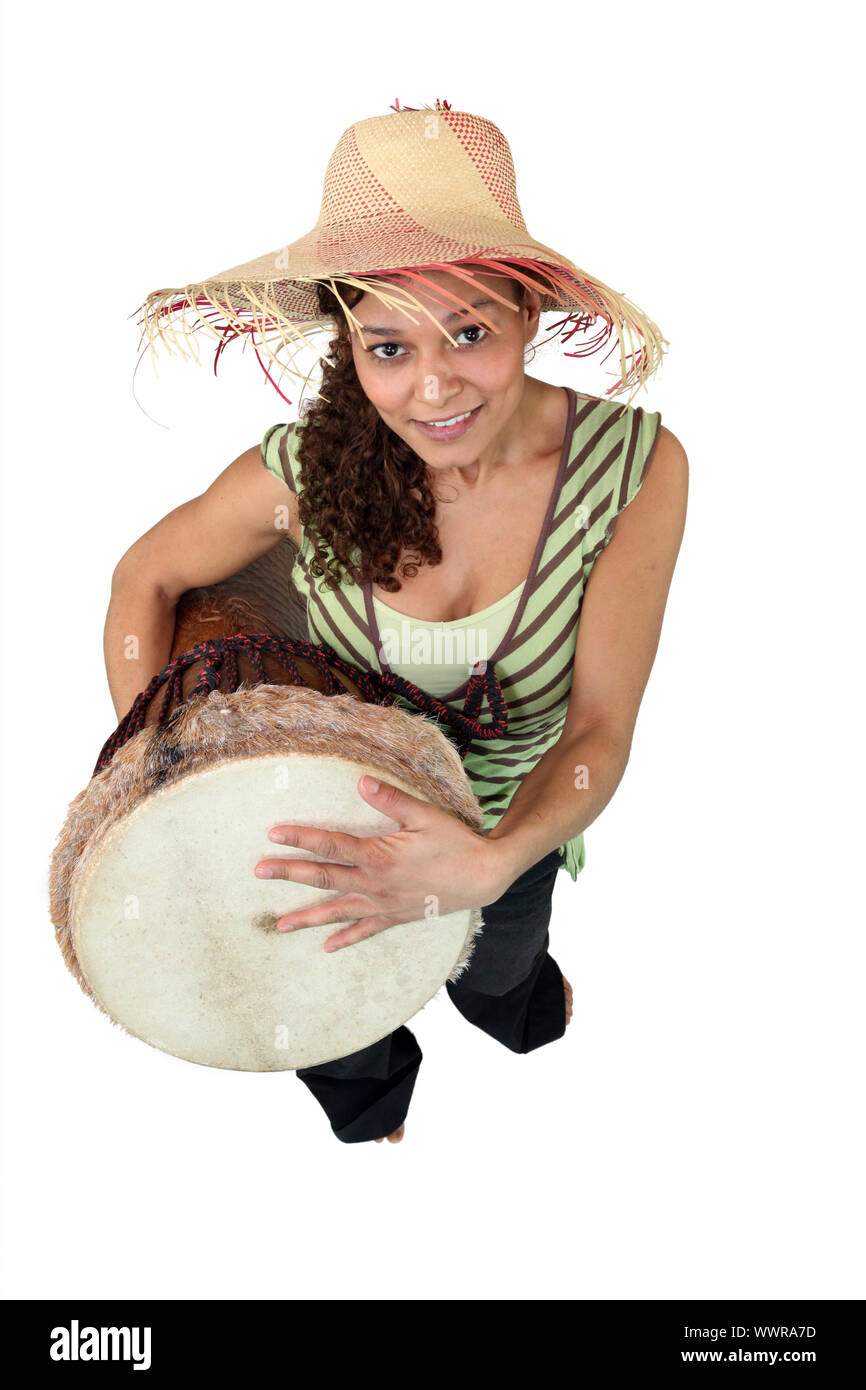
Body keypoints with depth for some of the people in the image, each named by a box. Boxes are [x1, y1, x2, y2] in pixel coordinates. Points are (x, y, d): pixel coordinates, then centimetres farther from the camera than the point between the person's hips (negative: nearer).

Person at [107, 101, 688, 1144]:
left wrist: (491, 863, -48)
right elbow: (147, 578, -11)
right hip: (340, 810, 1)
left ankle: (522, 1012, 73)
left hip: (512, 816, 0)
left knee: (493, 974, 31)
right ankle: (372, 1117, 66)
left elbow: (601, 727, -29)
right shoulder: (308, 468, -29)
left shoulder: (635, 466, -30)